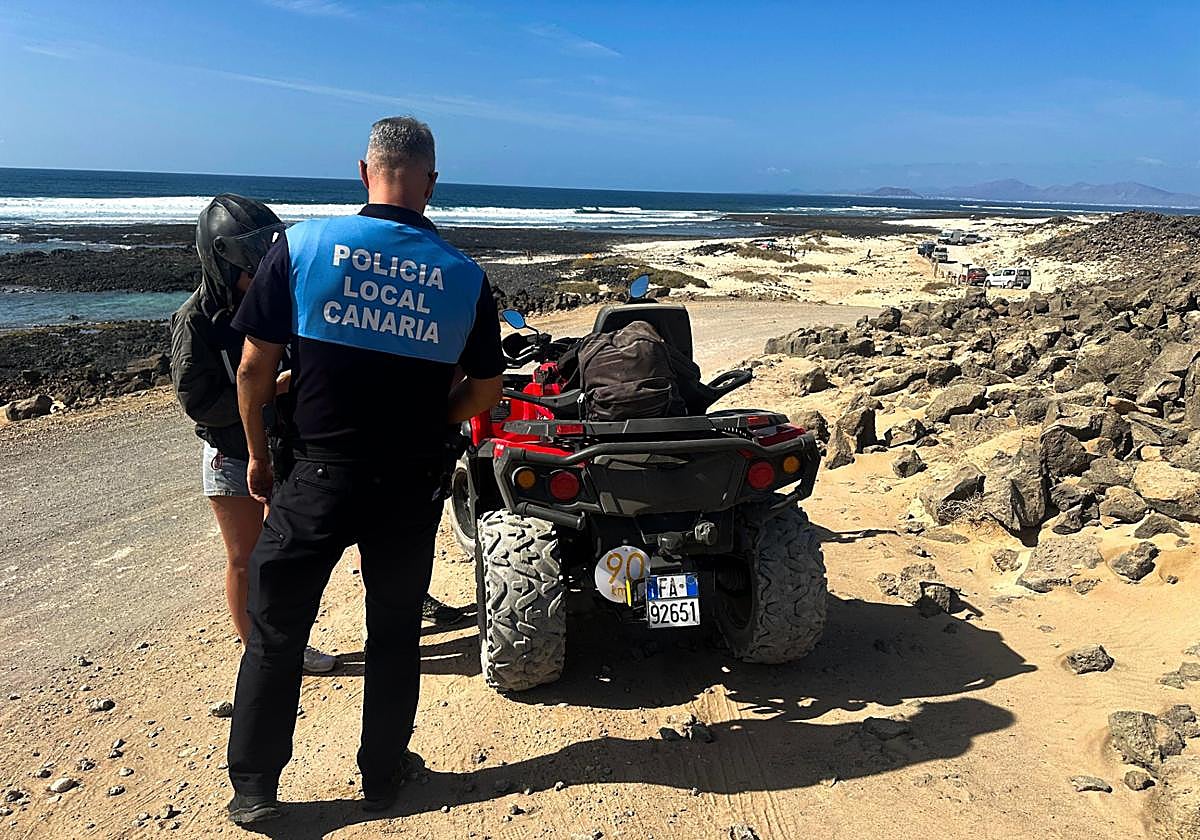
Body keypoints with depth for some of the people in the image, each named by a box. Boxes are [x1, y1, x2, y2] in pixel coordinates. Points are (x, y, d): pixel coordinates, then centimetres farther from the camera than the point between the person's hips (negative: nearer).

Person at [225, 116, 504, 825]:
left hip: (320, 476, -1)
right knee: (396, 633, 17)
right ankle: (384, 777, 31)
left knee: (276, 630, 15)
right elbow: (484, 391, 3)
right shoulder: (466, 276, -4)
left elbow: (254, 369, -5)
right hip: (413, 486, 1)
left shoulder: (304, 246, -7)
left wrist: (258, 454, 8)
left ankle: (254, 787, 26)